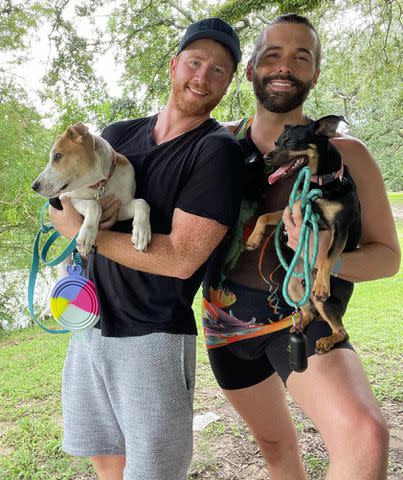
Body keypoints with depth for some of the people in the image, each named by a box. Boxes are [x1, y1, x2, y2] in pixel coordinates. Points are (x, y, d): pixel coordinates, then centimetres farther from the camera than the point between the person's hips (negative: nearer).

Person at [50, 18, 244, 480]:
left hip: (153, 338, -5)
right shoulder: (118, 135, 7)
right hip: (91, 326, 6)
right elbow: (63, 202, 11)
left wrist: (84, 231, -13)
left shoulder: (217, 150, -12)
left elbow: (181, 258, -20)